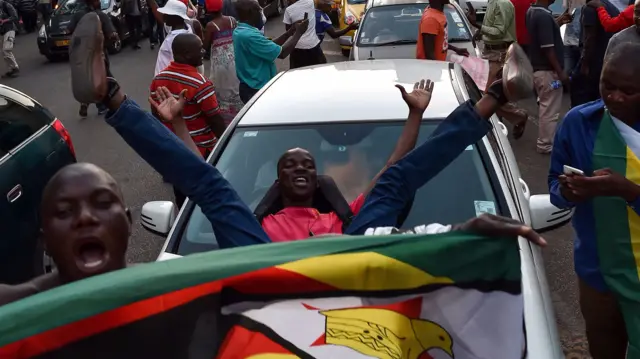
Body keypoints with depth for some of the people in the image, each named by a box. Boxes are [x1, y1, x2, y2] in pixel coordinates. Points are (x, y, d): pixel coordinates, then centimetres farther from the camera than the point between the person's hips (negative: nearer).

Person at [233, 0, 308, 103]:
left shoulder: (240, 31, 6)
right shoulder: (249, 36, -26)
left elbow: (271, 46, 13)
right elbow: (282, 53, -22)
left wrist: (290, 32, 8)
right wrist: (298, 33, -9)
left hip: (250, 88, 10)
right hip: (257, 91, -10)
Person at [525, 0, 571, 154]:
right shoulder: (544, 16, -23)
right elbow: (547, 48, -24)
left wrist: (558, 22, 11)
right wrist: (560, 72, -18)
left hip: (537, 68, 10)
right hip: (548, 71, -10)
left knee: (545, 106, 20)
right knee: (550, 110, 2)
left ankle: (544, 141, 30)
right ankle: (545, 145, 10)